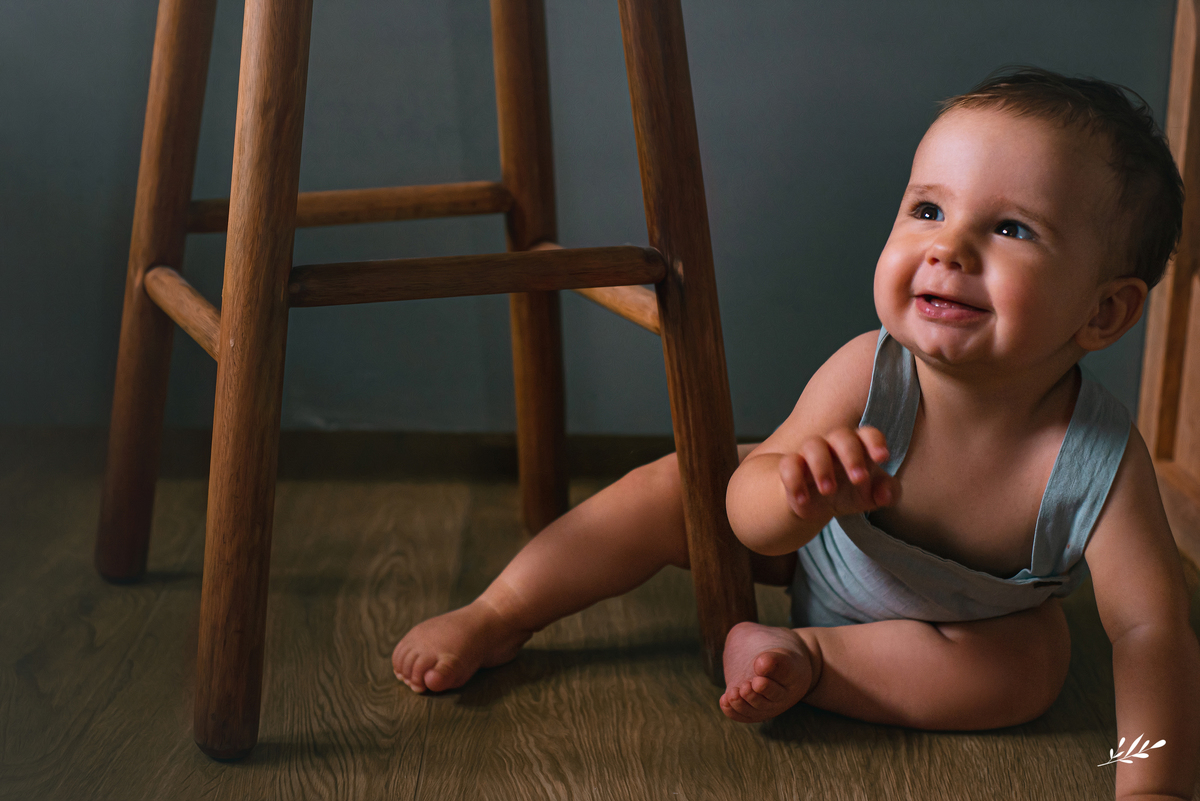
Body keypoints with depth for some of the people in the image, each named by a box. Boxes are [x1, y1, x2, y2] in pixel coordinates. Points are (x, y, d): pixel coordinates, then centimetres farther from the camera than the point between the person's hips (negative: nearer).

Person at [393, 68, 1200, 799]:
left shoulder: (1101, 461, -38)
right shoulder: (864, 376, -36)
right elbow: (744, 509, -34)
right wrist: (796, 491, -58)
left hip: (976, 607, 0)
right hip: (815, 543, 0)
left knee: (1031, 665, -27)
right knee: (670, 487, -11)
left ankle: (806, 657, -16)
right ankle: (495, 620, 5)